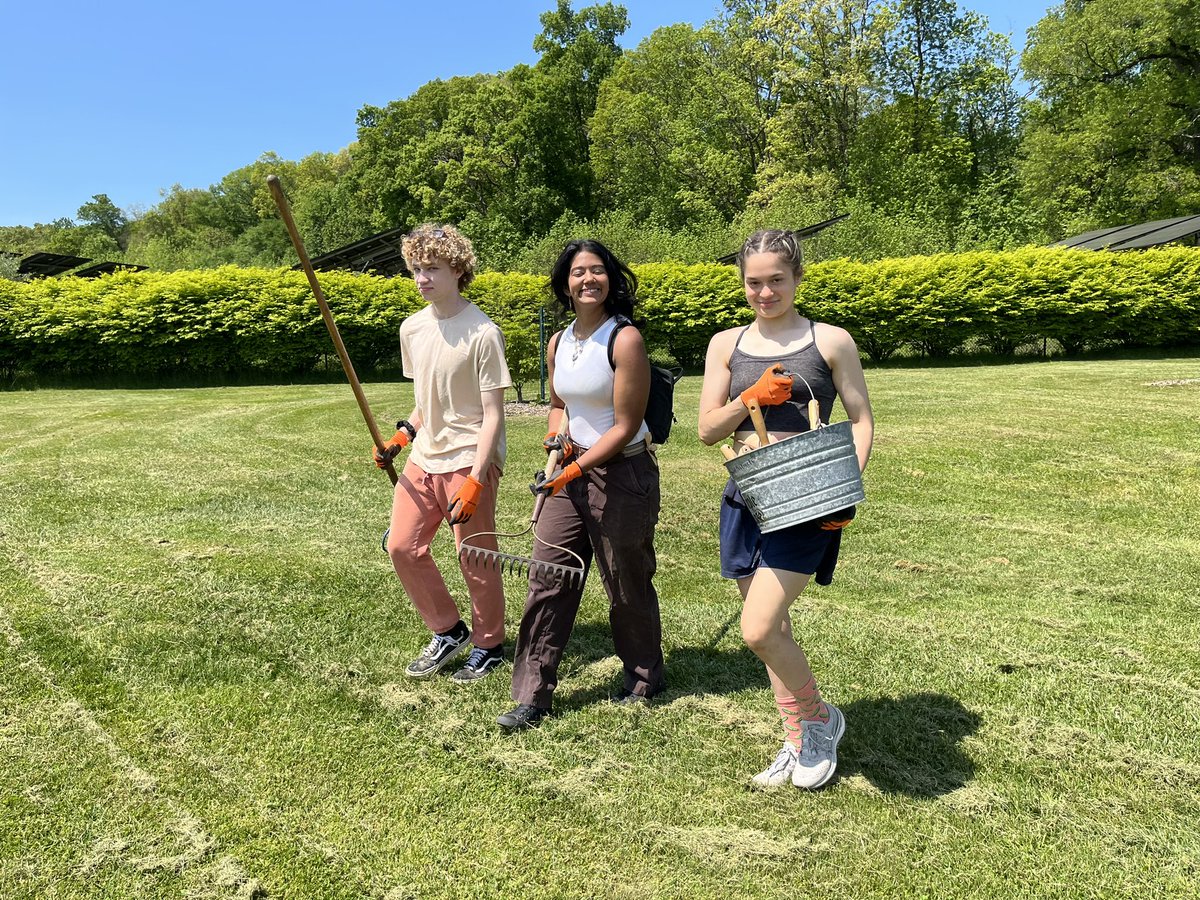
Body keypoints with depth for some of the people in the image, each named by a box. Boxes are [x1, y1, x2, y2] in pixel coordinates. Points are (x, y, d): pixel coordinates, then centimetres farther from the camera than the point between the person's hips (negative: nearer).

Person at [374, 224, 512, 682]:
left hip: (468, 462, -7)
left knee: (475, 559, 3)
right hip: (423, 458, 7)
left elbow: (492, 414, -15)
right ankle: (448, 631, 28)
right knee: (402, 547, 8)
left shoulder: (483, 334, -15)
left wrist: (475, 480, -21)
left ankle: (488, 645, 26)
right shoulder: (411, 328, 7)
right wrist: (402, 436, 4)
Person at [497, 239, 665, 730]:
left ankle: (644, 679, 34)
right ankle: (533, 695, 14)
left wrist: (574, 468, -19)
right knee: (547, 578, 3)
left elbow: (625, 427, -17)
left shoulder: (625, 339, -15)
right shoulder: (558, 343, 6)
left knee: (627, 584, 9)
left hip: (623, 473, -6)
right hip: (571, 472, 6)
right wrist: (557, 435, 1)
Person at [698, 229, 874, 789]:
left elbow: (861, 422, 2)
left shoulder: (831, 341, 0)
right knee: (772, 629, 12)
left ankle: (820, 718, 16)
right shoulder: (726, 344, 8)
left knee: (758, 630, -12)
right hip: (746, 497, 5)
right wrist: (751, 397, -13)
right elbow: (707, 430, 4)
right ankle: (798, 742, 31)